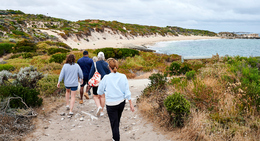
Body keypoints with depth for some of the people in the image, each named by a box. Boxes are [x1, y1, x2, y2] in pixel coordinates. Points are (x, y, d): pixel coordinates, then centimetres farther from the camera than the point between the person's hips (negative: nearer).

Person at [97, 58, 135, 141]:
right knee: (117, 121, 26)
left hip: (111, 104, -4)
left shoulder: (106, 78, -13)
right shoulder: (123, 77, -8)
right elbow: (127, 92, -6)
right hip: (121, 103, 4)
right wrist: (131, 104, 0)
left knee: (114, 123, 5)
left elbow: (100, 92, -2)